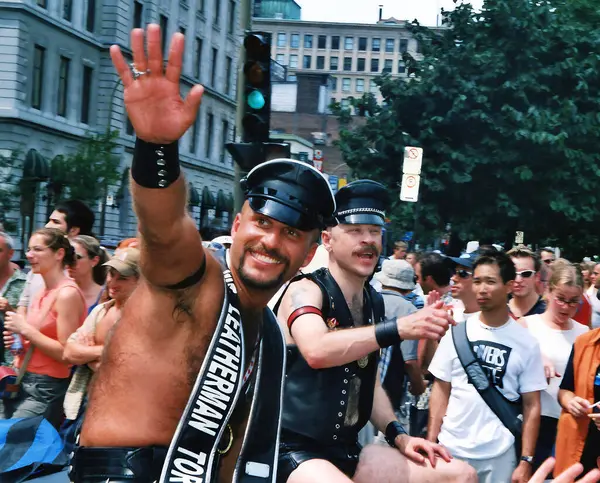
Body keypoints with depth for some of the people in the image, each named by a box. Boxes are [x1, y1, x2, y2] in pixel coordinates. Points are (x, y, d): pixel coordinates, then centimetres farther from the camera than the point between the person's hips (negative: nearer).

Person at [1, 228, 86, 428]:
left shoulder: (67, 294, -14)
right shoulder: (43, 292, 12)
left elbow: (66, 353, -19)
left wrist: (25, 329, -17)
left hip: (47, 388, -8)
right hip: (22, 381, 8)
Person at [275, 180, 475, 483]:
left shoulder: (374, 302, 11)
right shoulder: (306, 290, -11)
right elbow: (316, 351, -32)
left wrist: (398, 435, 9)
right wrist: (399, 329, -37)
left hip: (347, 450, 8)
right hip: (294, 449, -8)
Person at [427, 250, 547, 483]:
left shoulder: (526, 343, -1)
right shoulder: (457, 331, 1)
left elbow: (531, 406, 0)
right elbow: (441, 389, 5)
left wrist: (526, 461, -5)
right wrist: (430, 442, -2)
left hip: (498, 455, -1)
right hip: (450, 448, 1)